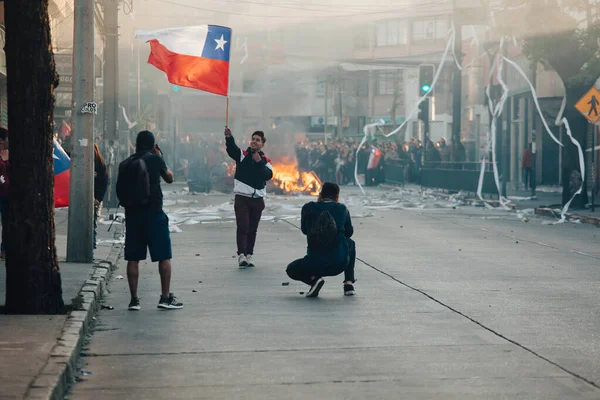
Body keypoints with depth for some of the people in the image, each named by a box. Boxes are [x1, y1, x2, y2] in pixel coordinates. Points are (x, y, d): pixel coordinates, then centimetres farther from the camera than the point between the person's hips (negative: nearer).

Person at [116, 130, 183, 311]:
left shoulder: (125, 164, 6)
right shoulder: (155, 160, -4)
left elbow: (119, 191, 12)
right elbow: (170, 178, 12)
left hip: (132, 214, 4)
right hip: (153, 213, -3)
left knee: (133, 258, 7)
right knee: (164, 257, 5)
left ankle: (134, 299, 7)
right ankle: (166, 297, 2)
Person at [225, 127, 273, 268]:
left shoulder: (266, 161, 9)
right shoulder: (242, 155, 3)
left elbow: (268, 175, -9)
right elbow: (232, 149, -19)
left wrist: (259, 162, -20)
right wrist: (229, 137, -39)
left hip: (258, 199, 3)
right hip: (242, 198, -3)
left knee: (252, 229, 8)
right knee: (242, 227, -12)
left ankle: (249, 255, 14)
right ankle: (241, 255, -16)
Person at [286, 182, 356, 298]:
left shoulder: (308, 208, 1)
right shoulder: (342, 209, 3)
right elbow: (349, 232, 18)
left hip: (315, 264, -1)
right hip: (340, 263, 1)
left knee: (291, 270, 30)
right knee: (350, 244, 36)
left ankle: (313, 278, -2)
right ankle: (349, 283, 21)